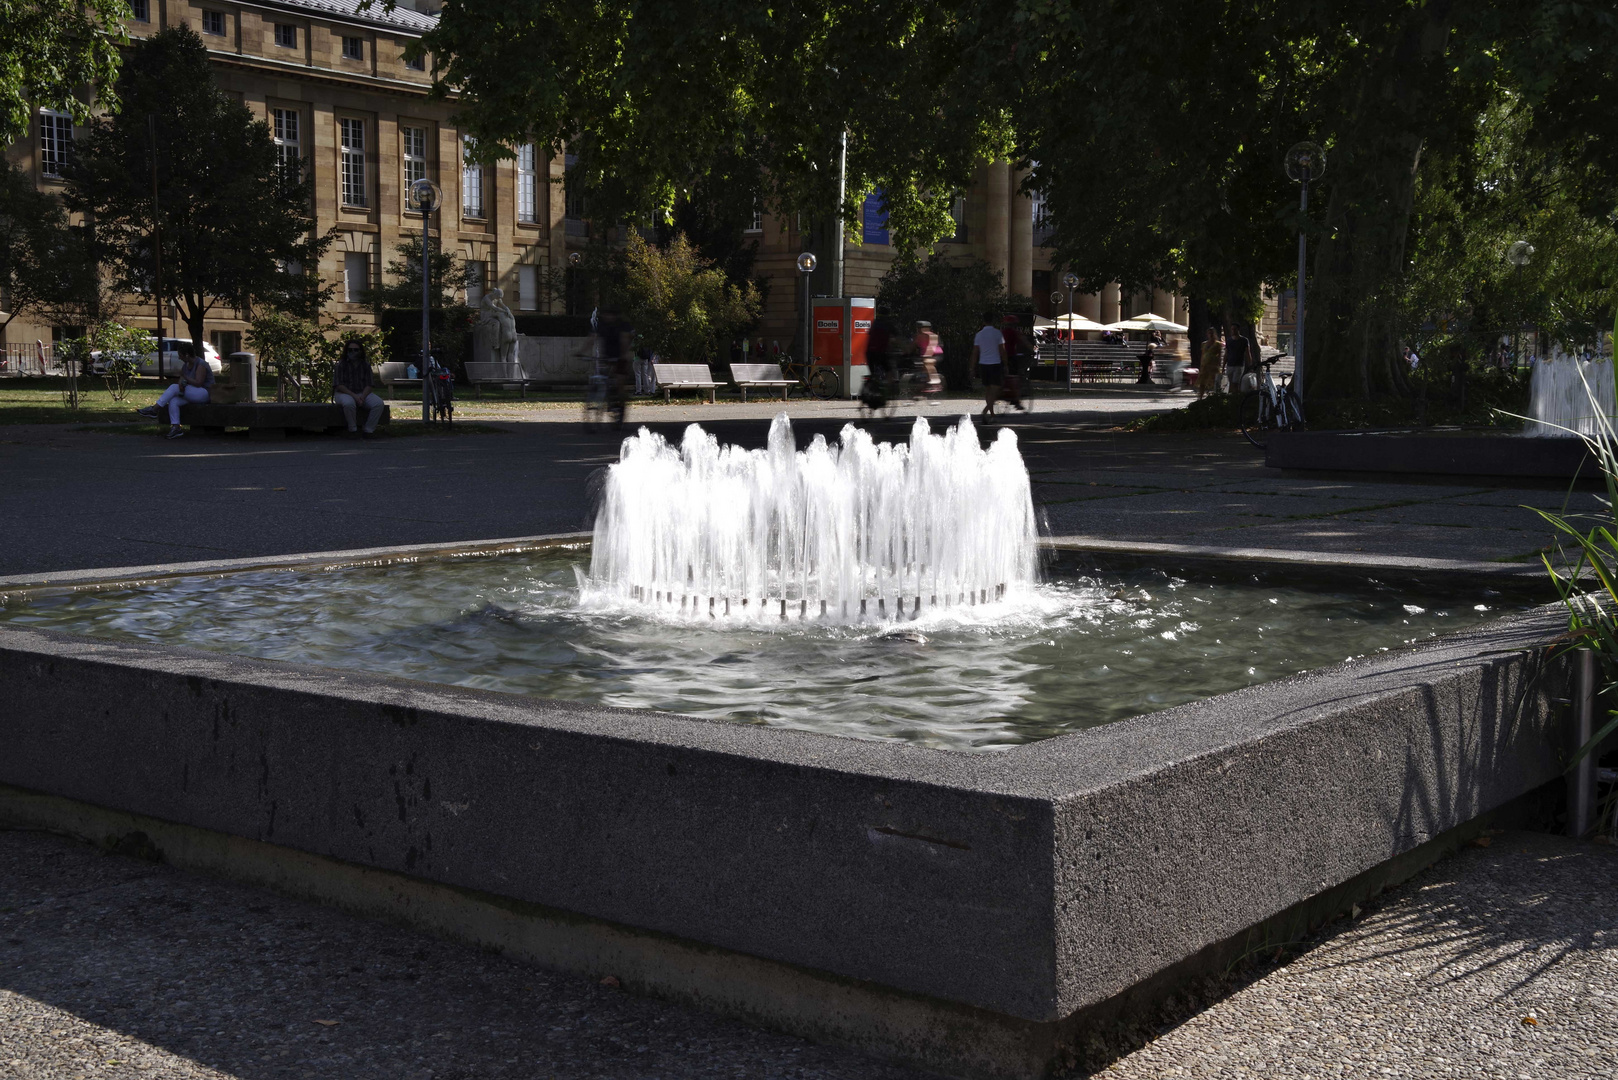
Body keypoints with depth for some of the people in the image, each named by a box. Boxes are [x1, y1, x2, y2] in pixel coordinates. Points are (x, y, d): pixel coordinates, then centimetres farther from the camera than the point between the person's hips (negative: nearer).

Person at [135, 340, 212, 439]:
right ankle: (176, 428, -28)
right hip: (191, 396, 8)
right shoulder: (185, 365, 14)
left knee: (174, 387, -23)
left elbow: (198, 383, -21)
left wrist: (185, 377, -10)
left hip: (204, 394, -8)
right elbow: (181, 379, 8)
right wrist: (180, 382, -16)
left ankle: (154, 410, -20)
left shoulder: (200, 364, -12)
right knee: (173, 401, -19)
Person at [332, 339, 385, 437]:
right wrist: (354, 396, -21)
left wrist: (362, 397, -18)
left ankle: (369, 430, -16)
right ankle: (352, 429, -20)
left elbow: (368, 385, 2)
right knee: (349, 403, -40)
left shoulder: (366, 365, 8)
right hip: (344, 393, -3)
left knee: (379, 403, -25)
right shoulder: (341, 365, -2)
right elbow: (339, 385, -9)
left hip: (363, 393, 3)